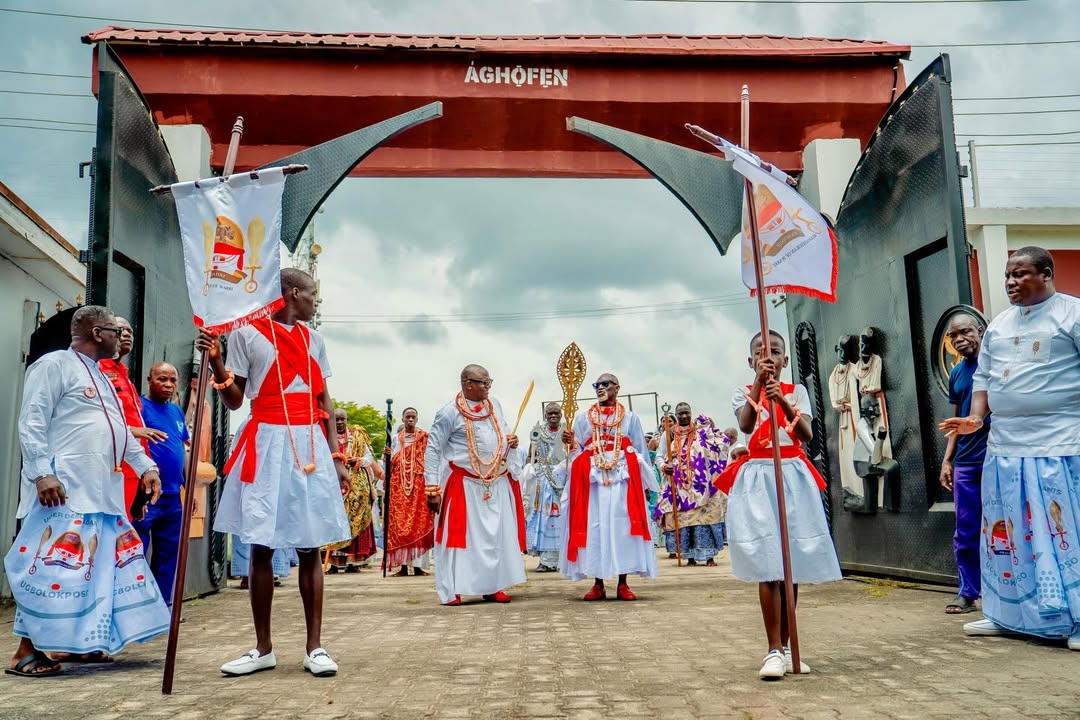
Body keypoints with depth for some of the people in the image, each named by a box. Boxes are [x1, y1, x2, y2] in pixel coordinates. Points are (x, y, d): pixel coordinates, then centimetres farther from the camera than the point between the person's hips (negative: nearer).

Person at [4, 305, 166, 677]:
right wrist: (42, 473, -21)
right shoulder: (54, 365, -4)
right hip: (66, 488, -9)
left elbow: (122, 431, 26)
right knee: (55, 564, -8)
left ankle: (76, 642, 17)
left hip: (103, 490, 9)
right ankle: (26, 651, 0)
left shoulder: (102, 378, 22)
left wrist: (146, 467, 18)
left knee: (98, 565, 9)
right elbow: (32, 423, -12)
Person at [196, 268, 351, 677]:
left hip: (310, 447, 3)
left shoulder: (313, 340, 15)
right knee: (261, 546, 1)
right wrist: (215, 361, -14)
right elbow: (234, 401, 2)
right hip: (266, 445, -3)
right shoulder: (247, 334, 3)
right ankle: (263, 648, 12)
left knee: (309, 546, 2)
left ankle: (314, 647, 6)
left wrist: (337, 457, 9)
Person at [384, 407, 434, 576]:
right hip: (399, 486, 2)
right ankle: (403, 564, -2)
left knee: (419, 522, -7)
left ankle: (418, 564, -5)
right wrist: (387, 455, -8)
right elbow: (391, 463, 14)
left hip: (419, 485, -2)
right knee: (399, 522, -3)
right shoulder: (395, 439, 15)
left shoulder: (424, 437, 8)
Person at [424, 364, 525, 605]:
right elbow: (433, 449, -10)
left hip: (498, 484, 6)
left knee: (497, 535, 8)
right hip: (464, 486, -6)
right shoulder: (450, 412, -11)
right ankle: (453, 590, 4)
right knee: (460, 534, -4)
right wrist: (432, 488, -14)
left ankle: (492, 587, 18)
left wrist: (511, 439, 2)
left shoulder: (494, 404, 8)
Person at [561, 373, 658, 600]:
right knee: (594, 526, -2)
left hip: (623, 479, -1)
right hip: (592, 479, 1)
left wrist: (644, 482, 5)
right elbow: (577, 451, 12)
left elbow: (639, 452, 11)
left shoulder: (630, 418, 12)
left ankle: (623, 584, 3)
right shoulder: (583, 418, 13)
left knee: (622, 526, -4)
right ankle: (598, 584, 5)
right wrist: (570, 442, -10)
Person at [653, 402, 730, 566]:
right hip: (678, 485, 1)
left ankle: (709, 555, 0)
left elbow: (723, 443, -1)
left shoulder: (701, 431, 4)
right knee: (683, 517, 0)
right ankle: (690, 556, 7)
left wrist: (712, 428, -14)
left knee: (704, 515, -5)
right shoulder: (669, 434, 7)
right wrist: (663, 466, -13)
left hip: (700, 484, -1)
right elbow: (658, 456, 7)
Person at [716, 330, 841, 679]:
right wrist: (758, 383, -23)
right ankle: (774, 650, -6)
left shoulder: (796, 391, 9)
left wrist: (782, 400, -23)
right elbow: (746, 425, -16)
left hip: (793, 477, 2)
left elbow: (807, 435, -9)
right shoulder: (744, 392, 7)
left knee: (792, 565, 5)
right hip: (757, 479, -2)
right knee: (767, 567, -10)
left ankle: (786, 647, 16)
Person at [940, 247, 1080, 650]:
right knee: (1007, 533, 11)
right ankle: (1007, 615, 21)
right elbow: (983, 377, 18)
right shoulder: (998, 325, 16)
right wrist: (976, 418, 3)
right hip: (1004, 446, 7)